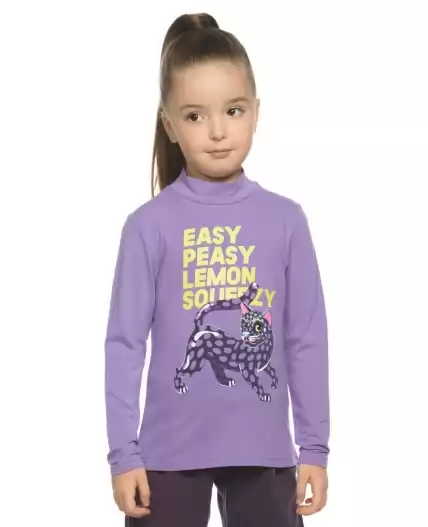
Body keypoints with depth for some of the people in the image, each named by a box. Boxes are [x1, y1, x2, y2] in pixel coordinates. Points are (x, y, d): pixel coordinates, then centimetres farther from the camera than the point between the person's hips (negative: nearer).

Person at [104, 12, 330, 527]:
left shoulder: (285, 220, 0)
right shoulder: (149, 225, -6)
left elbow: (307, 341, 4)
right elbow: (125, 343, -3)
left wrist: (315, 448, 4)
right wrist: (123, 453, -5)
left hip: (264, 451, 2)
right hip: (171, 452, -2)